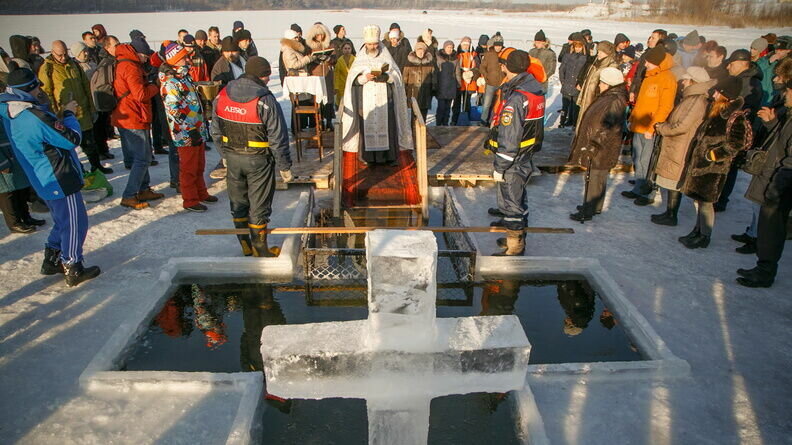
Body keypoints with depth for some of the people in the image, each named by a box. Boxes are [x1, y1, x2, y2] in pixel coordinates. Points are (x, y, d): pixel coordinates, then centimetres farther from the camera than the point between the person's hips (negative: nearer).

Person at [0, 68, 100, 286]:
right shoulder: (35, 115, -25)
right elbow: (72, 139, -17)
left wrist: (61, 114, 7)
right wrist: (69, 114, -4)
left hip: (43, 181, 9)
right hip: (60, 180, -9)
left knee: (62, 221, 23)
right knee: (74, 223, 3)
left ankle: (51, 260, 31)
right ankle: (73, 270, 11)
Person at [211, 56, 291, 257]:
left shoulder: (222, 95, 0)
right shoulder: (265, 100, -18)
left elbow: (216, 130, 8)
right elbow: (277, 137, -16)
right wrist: (284, 166, -7)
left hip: (233, 157, 5)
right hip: (258, 159, -5)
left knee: (238, 202, 18)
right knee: (259, 205, 7)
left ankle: (245, 246, 29)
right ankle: (260, 249, 18)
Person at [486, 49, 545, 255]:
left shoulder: (515, 98, -25)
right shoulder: (534, 86, 4)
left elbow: (509, 139, -24)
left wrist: (500, 167, -16)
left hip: (514, 160, -10)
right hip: (526, 156, 10)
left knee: (512, 201, 2)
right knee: (516, 196, 23)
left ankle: (515, 246, 15)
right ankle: (516, 235, 39)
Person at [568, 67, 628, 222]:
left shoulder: (616, 102, -20)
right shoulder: (608, 97, 12)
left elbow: (609, 129, -24)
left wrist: (593, 146, -23)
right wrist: (590, 145, 22)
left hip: (602, 151, -10)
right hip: (597, 149, 10)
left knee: (595, 180, -2)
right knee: (594, 179, 18)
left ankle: (587, 212, 5)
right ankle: (594, 207, 31)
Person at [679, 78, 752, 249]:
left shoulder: (736, 118, -15)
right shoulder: (717, 112, 11)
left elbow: (736, 144, -19)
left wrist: (712, 155, -18)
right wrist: (694, 152, 16)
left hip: (713, 168, -9)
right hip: (699, 162, 9)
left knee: (705, 202, -2)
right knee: (698, 200, 16)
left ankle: (704, 237, 10)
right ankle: (698, 230, 29)